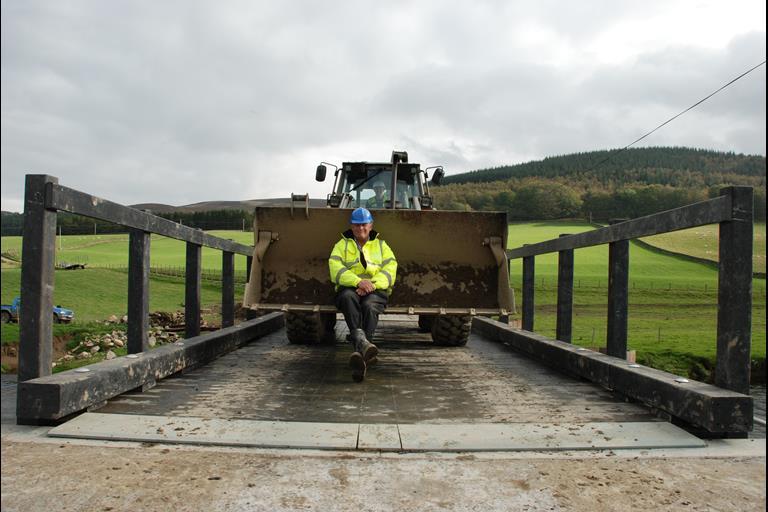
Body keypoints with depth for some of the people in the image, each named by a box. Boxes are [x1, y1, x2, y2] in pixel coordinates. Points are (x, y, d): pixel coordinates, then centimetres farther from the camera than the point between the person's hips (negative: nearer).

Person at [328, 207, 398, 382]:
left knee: (369, 306, -35)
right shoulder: (342, 245, 16)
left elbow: (390, 271, 4)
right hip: (349, 288, 0)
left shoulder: (381, 246, 19)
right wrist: (358, 281, -20)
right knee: (349, 298, -37)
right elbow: (336, 270, -3)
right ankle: (361, 341, -56)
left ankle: (358, 352, -50)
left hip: (376, 290, 0)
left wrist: (372, 284, -16)